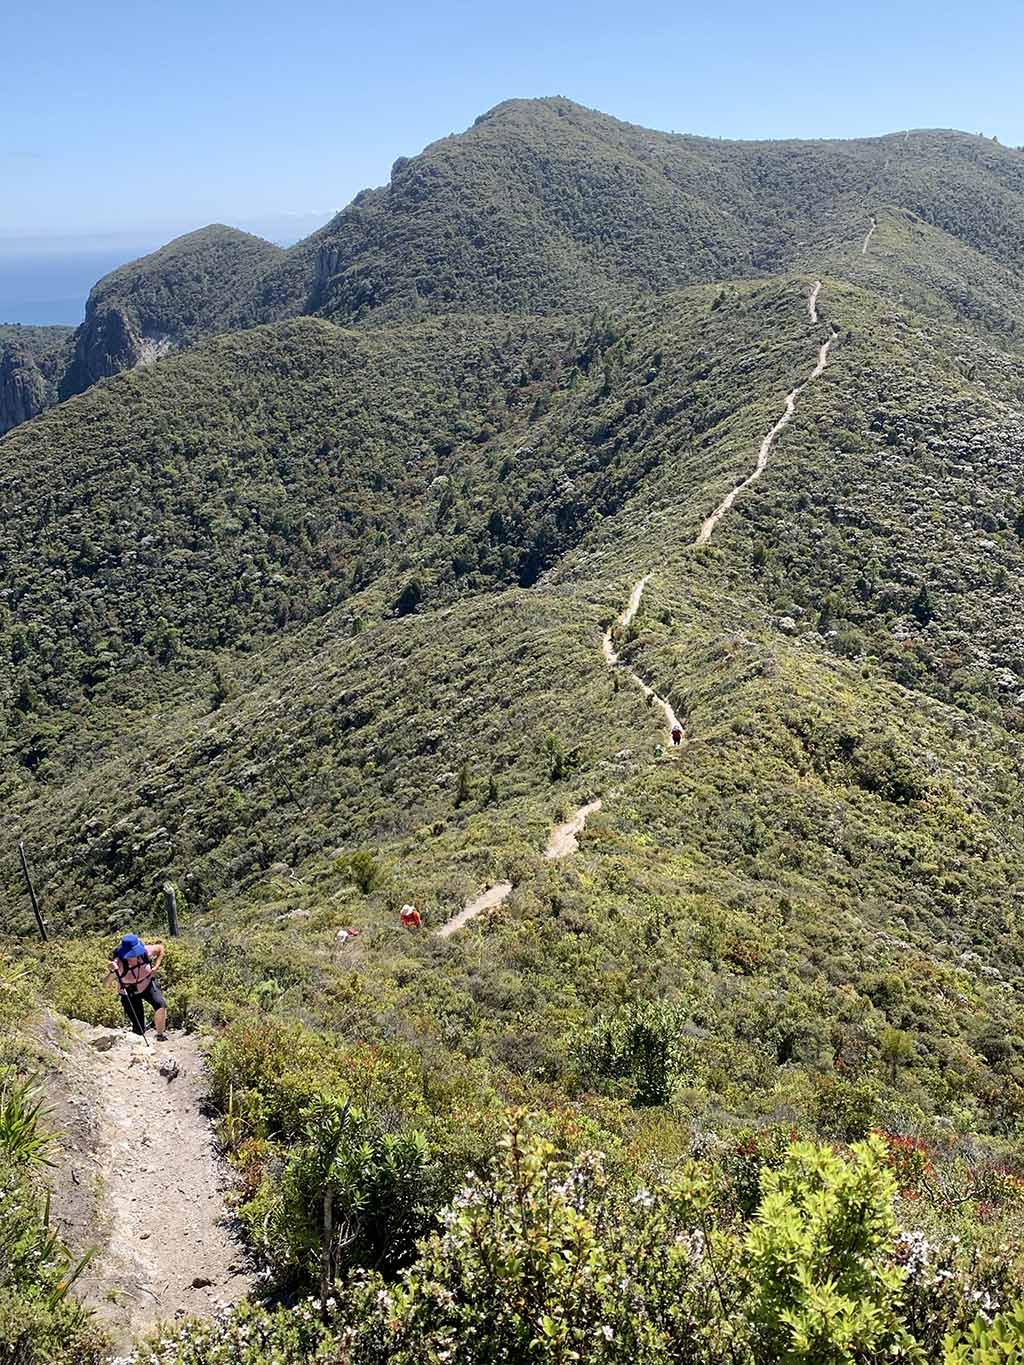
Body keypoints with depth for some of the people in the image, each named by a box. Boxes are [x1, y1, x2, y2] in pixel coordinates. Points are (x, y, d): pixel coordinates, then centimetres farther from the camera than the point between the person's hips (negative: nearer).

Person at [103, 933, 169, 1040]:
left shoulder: (145, 952, -26)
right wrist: (112, 972, -59)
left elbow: (161, 948, -4)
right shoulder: (119, 964, -33)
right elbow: (105, 984, -42)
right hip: (129, 994, -2)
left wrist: (156, 967, -14)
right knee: (139, 1030, -5)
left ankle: (160, 1034, -4)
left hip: (147, 984, 2)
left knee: (160, 1004, -28)